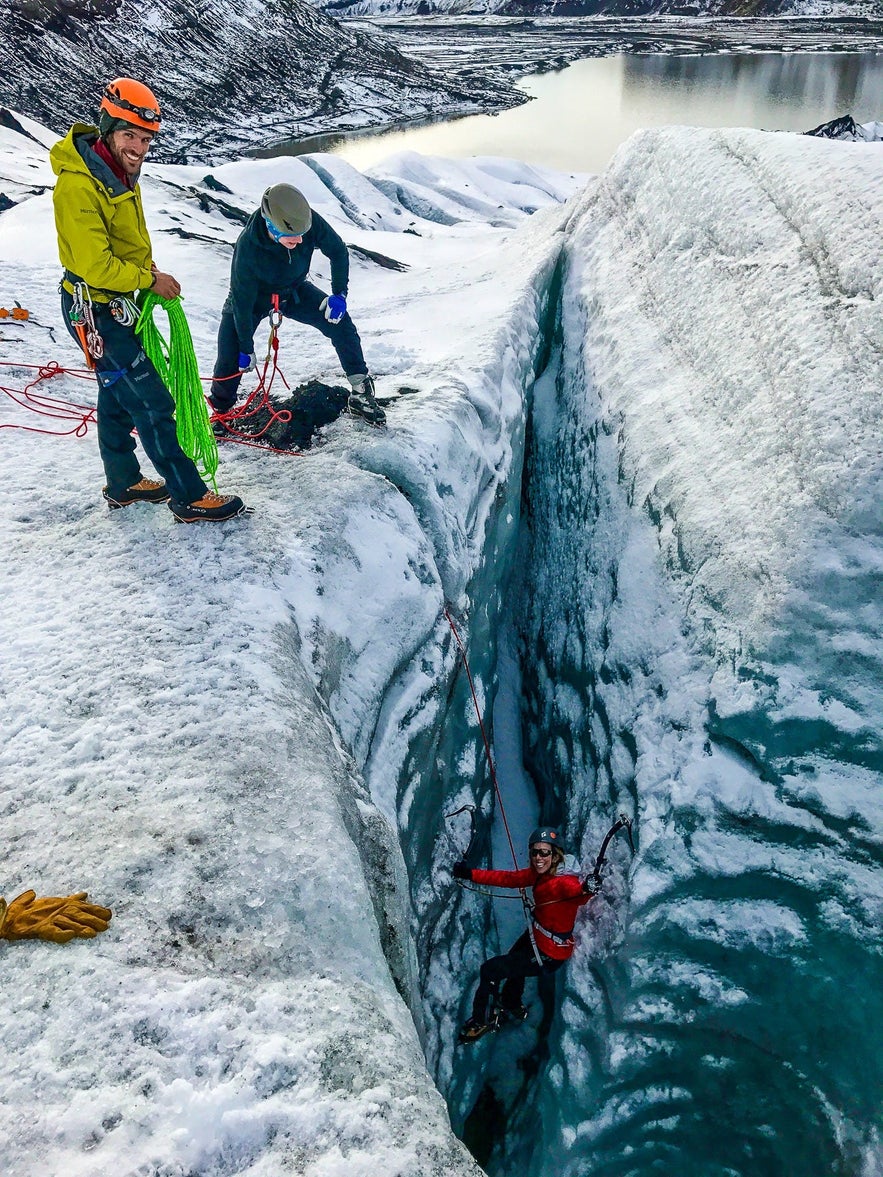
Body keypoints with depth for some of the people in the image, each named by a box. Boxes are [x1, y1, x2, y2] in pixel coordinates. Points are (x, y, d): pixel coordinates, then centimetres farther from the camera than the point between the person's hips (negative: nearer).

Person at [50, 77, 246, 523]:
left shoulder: (120, 171, 4)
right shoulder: (78, 186, -25)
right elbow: (96, 266, -26)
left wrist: (150, 273, 2)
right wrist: (150, 279, -15)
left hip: (120, 303, 10)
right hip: (97, 313, -10)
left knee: (118, 396, 20)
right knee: (153, 405, -7)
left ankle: (123, 485, 35)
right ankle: (189, 498, 2)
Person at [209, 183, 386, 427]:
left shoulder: (311, 222, -32)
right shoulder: (247, 247, -38)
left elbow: (338, 251, -11)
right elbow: (243, 300, -27)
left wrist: (339, 293, -17)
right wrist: (246, 349, -20)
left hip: (295, 290, 3)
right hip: (253, 298, -3)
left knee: (340, 323, -13)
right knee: (230, 360, -11)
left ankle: (361, 394, -2)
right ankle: (219, 411, 16)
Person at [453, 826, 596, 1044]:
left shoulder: (563, 882, -34)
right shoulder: (538, 873, -11)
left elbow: (577, 890, -56)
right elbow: (508, 878, -2)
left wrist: (587, 889, -79)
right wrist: (470, 874, -2)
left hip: (549, 955, -8)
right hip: (535, 936, 8)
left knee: (490, 970, 1)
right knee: (511, 960, 36)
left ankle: (483, 1021, 28)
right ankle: (513, 1009, 65)